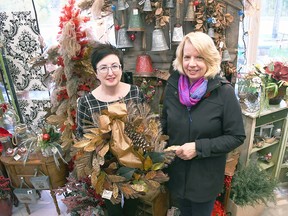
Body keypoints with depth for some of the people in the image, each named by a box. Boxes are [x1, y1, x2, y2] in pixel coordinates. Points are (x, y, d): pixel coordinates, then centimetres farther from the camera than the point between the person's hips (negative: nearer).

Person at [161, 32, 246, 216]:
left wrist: (199, 148, -23)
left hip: (206, 178, -3)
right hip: (176, 173, 4)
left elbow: (237, 137, -15)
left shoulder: (224, 91, -19)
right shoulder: (173, 85, -8)